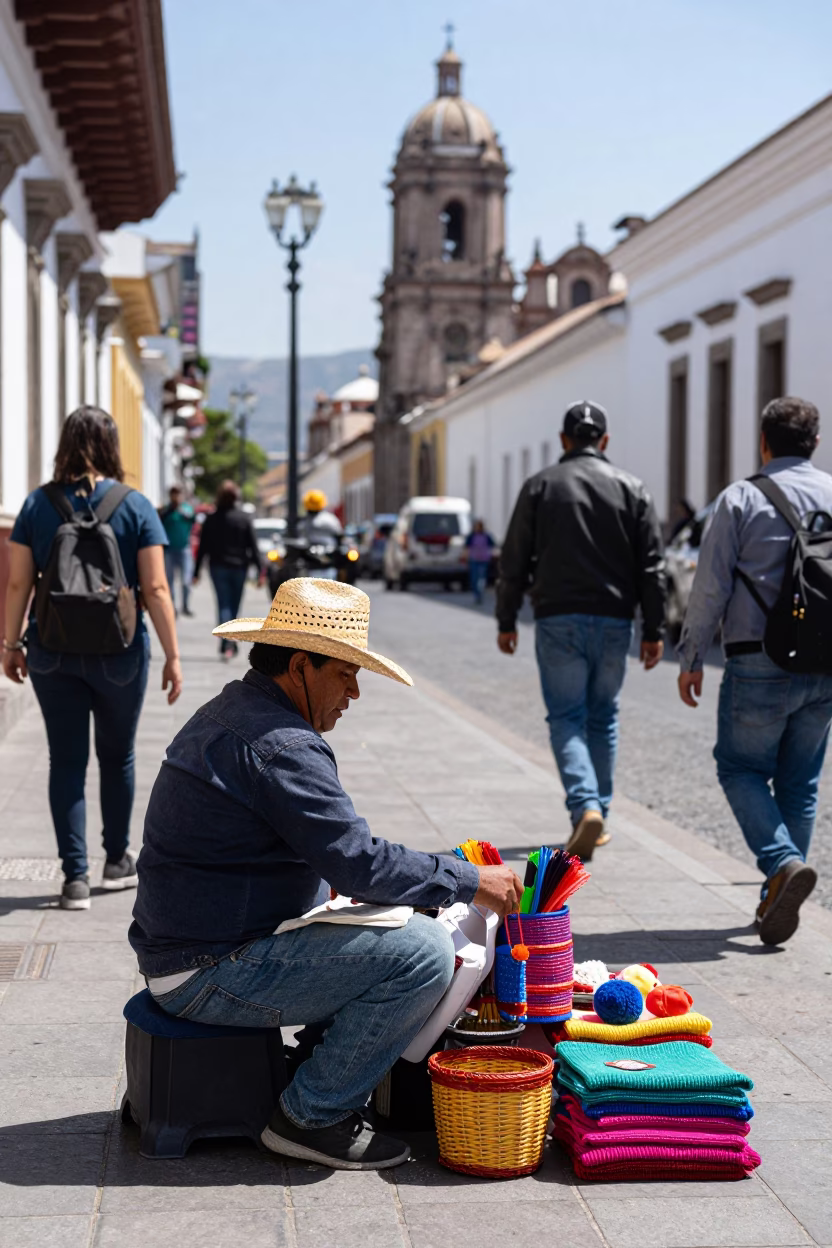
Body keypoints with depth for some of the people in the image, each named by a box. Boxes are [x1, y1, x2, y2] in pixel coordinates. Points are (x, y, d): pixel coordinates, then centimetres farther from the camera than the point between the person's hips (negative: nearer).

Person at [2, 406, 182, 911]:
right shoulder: (136, 506, -7)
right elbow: (156, 588, -10)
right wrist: (172, 655, -5)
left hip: (54, 653, 1)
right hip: (119, 653, -1)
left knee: (67, 761, 6)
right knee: (117, 755, 17)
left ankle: (75, 877, 3)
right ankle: (118, 861, 31)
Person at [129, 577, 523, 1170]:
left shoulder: (228, 714, 14)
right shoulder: (281, 746, -20)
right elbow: (362, 861, -22)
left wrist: (346, 879, 12)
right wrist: (471, 881, -12)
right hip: (212, 975, -11)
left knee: (406, 920, 20)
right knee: (423, 953, -18)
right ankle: (313, 1116, -7)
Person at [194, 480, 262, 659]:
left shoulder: (211, 519, -1)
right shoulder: (244, 518, -3)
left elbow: (203, 548, 0)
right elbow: (252, 546, -6)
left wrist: (197, 572, 5)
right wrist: (260, 569, -3)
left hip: (218, 567, 0)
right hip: (239, 566, 0)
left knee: (224, 604, -2)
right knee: (234, 604, 11)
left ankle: (226, 642, -20)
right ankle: (230, 643, 19)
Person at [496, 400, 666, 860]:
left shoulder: (540, 486, 3)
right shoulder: (631, 489, 7)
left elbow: (514, 562, 2)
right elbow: (651, 566, 3)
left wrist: (506, 622, 10)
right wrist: (653, 630, 6)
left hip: (558, 619, -2)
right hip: (614, 620, 2)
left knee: (566, 718, 0)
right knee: (603, 717, 15)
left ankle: (586, 808, -20)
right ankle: (597, 812, 18)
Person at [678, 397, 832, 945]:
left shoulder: (741, 500, -5)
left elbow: (711, 587, -7)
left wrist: (692, 658, 2)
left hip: (760, 666, -4)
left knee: (742, 769, 8)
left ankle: (784, 863, -14)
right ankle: (779, 899, 16)